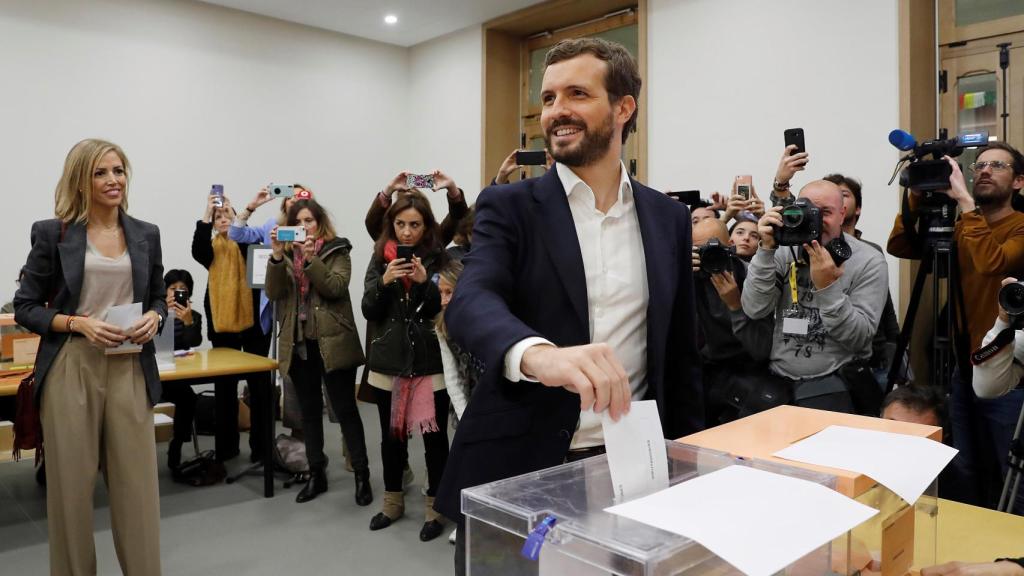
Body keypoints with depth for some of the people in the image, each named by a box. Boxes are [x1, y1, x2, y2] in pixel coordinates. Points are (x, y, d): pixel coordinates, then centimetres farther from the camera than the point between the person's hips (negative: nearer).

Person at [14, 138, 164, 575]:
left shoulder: (146, 234, 9)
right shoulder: (52, 233, 0)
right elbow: (25, 308, 1)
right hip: (71, 369, -2)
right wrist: (79, 323, -15)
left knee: (137, 483, 4)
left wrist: (153, 318, -5)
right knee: (71, 485, 7)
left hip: (131, 370, 2)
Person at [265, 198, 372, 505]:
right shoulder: (286, 255, 10)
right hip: (299, 344, 4)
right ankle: (316, 474, 24)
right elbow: (273, 292, -4)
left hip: (332, 343, -4)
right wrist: (277, 255, -16)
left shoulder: (337, 251, 0)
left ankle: (362, 475, 9)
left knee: (345, 409, 0)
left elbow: (336, 287, -15)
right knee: (309, 411, 13)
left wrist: (311, 258, -22)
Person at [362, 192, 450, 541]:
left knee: (434, 437, 2)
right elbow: (369, 311, 2)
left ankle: (435, 509, 18)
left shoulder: (439, 258, -3)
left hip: (430, 362, -3)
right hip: (388, 362, 3)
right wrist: (384, 282, -15)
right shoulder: (380, 258, 6)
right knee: (391, 436, 14)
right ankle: (393, 502, 32)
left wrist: (426, 282, -20)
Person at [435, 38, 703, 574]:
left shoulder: (669, 218, 5)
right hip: (517, 470, -2)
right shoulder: (509, 206, -4)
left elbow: (680, 352, 10)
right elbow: (470, 301, -23)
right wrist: (540, 354, -43)